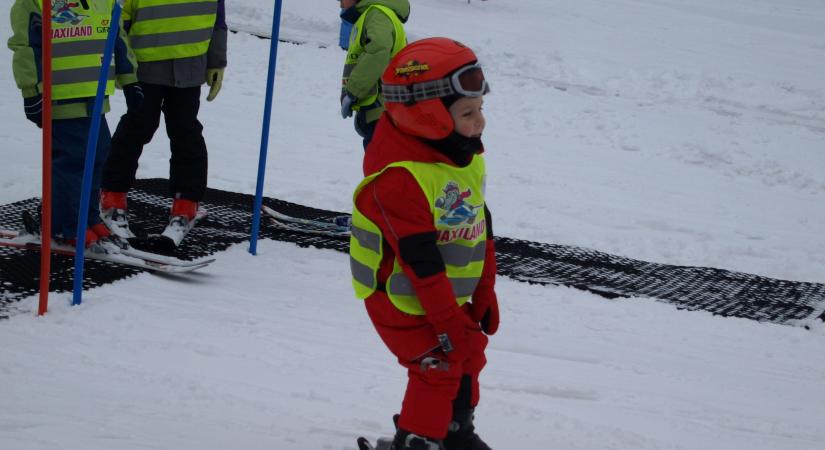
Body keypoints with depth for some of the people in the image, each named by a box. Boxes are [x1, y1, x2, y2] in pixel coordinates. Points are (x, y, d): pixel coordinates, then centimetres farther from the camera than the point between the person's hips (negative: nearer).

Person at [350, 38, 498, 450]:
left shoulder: (466, 156, -1)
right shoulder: (399, 179, -30)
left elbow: (481, 228, 10)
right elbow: (420, 260, -27)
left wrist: (484, 294, 12)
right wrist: (448, 321, -23)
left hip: (450, 292, 9)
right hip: (404, 300, -9)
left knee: (469, 354, 17)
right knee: (439, 365, -11)